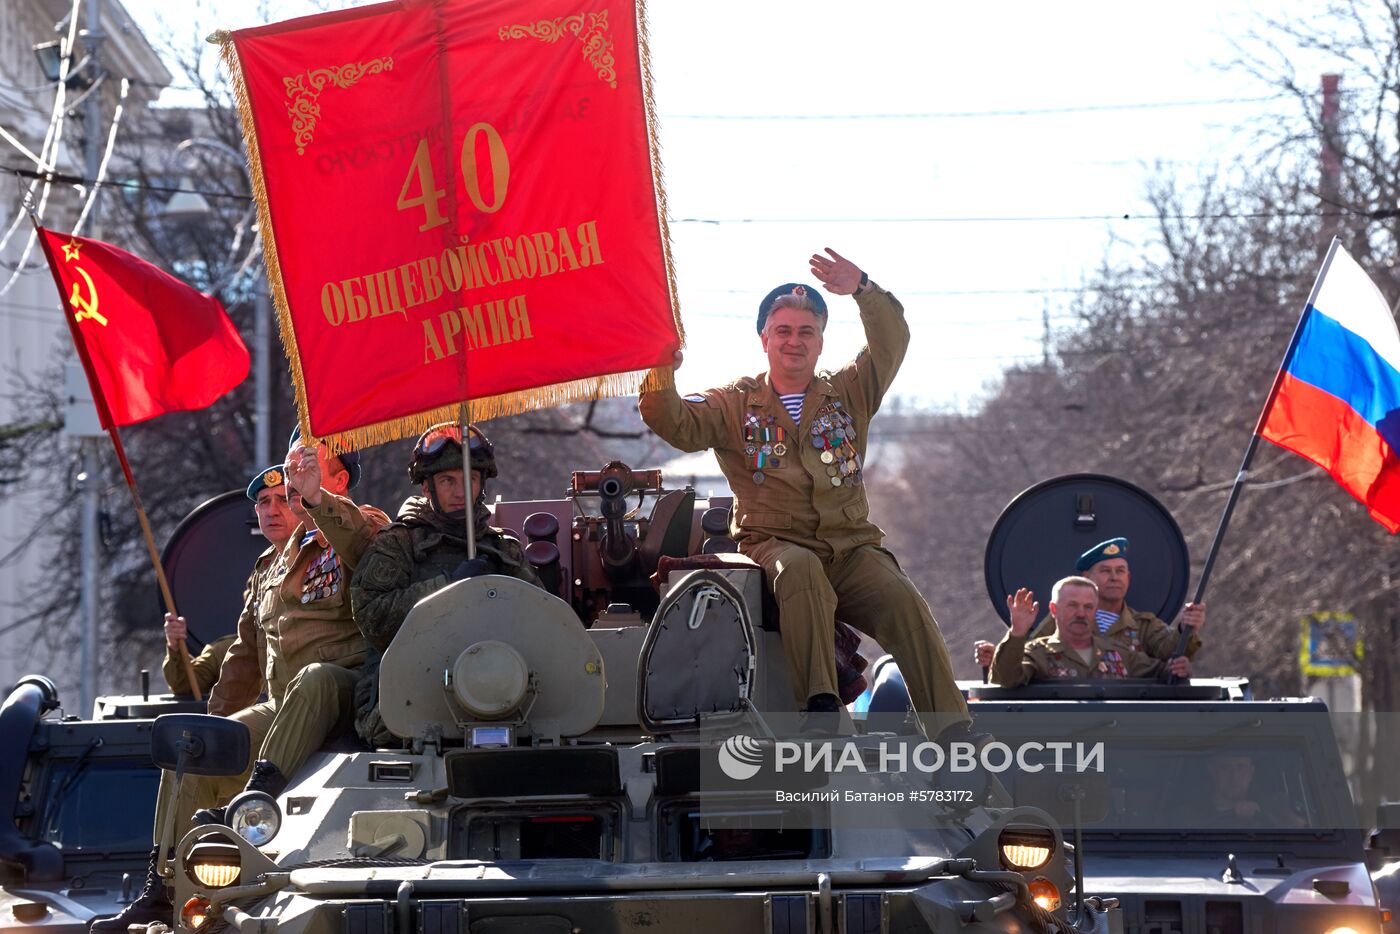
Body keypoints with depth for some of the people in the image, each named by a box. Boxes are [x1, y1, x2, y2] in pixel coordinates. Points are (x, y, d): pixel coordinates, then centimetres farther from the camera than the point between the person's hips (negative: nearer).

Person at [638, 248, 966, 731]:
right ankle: (820, 702, -47)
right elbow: (676, 424, -1)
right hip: (773, 543, -2)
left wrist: (864, 290, -15)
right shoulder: (735, 405, 14)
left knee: (904, 603, -26)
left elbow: (892, 342, 3)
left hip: (852, 549, 2)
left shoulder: (849, 393, 18)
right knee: (800, 570, -38)